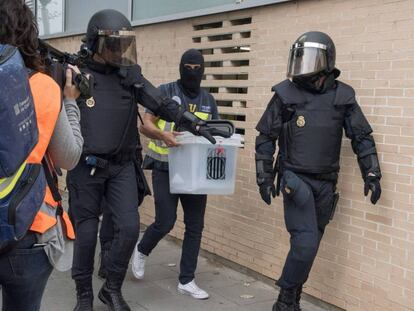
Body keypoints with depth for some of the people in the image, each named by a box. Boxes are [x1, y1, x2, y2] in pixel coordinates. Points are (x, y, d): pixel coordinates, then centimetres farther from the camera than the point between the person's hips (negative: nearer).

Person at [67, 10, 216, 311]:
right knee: (86, 233, 5)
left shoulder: (130, 76, 2)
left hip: (122, 166, 3)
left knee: (129, 227, -4)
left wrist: (196, 123, -13)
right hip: (86, 168, -3)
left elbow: (163, 104, -4)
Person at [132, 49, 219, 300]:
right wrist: (162, 135, -30)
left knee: (195, 226, 4)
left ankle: (187, 280, 17)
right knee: (166, 222, -6)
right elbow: (145, 125, -9)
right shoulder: (166, 92, -3)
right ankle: (142, 251, 27)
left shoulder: (209, 100, 10)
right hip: (166, 168, -4)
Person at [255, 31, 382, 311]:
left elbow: (362, 137, 7)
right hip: (295, 179, -3)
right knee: (306, 242, -13)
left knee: (308, 244, 11)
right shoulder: (286, 94, -5)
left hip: (326, 183, 3)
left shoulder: (342, 96, 0)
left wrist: (372, 174, 2)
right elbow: (265, 138, 0)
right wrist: (264, 178, -3)